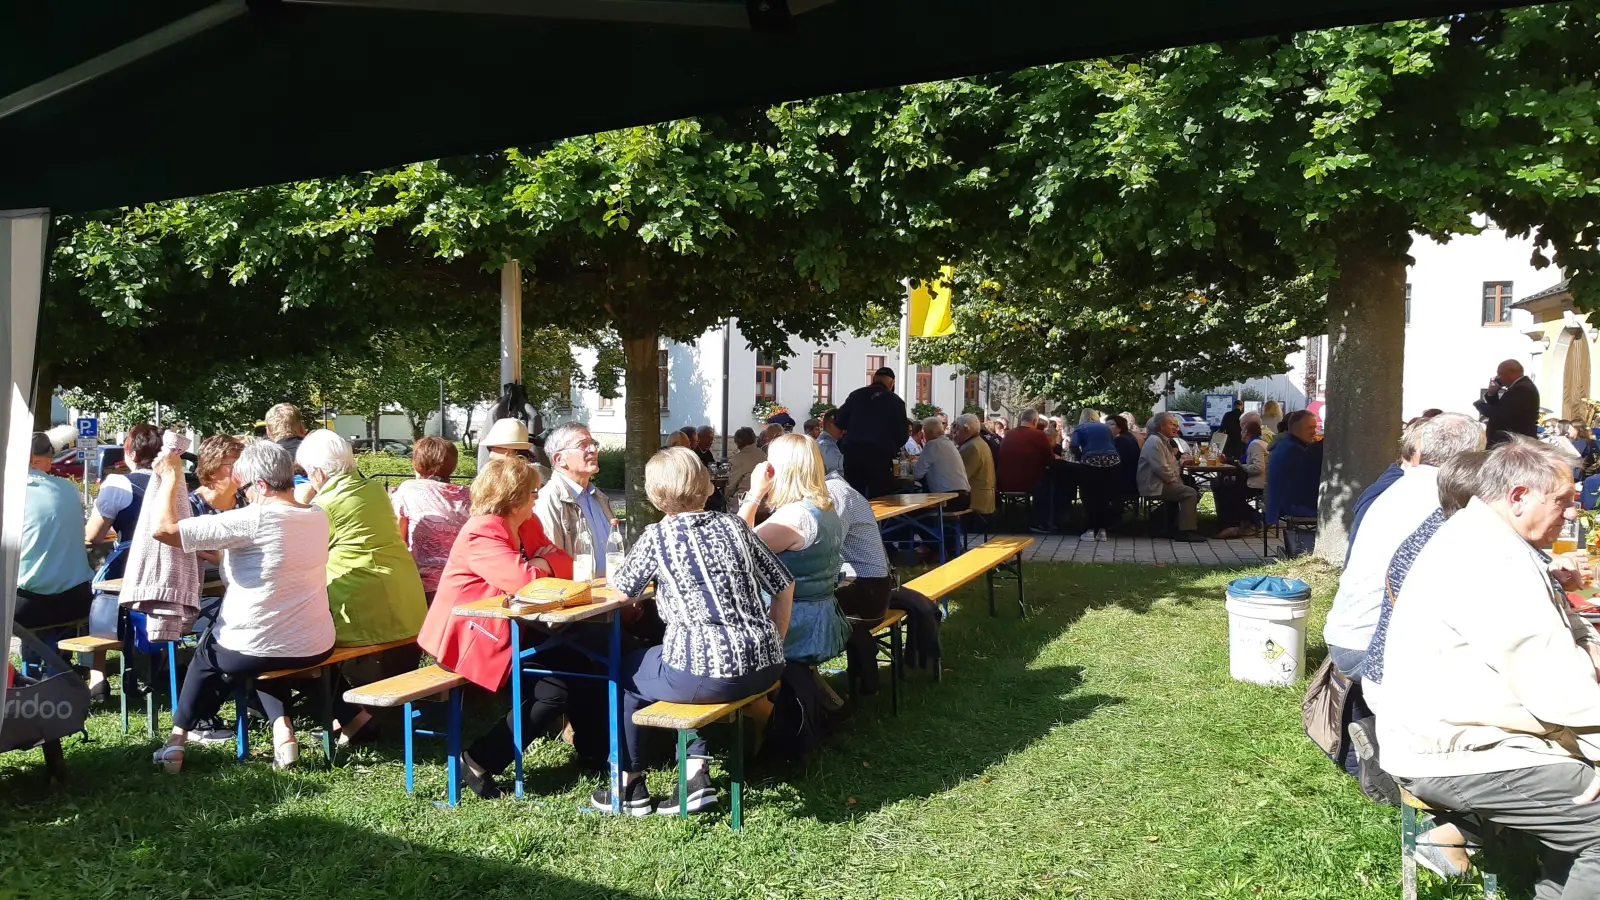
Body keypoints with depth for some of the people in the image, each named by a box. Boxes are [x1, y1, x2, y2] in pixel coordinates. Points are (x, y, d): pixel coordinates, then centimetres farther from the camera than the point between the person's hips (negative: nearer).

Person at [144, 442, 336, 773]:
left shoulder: (252, 520, -20)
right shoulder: (319, 518, -1)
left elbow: (163, 529, -20)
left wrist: (171, 477, -9)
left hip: (254, 651, -4)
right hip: (317, 648, 5)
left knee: (207, 652, 30)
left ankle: (177, 741, 32)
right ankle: (282, 729, 19)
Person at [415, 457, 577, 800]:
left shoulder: (527, 526, 8)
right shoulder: (481, 534, -21)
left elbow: (564, 564, 6)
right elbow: (522, 579, -34)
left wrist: (539, 564, -15)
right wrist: (541, 565, -11)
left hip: (504, 629, 9)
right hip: (470, 637, -9)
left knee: (575, 662, 0)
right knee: (554, 690, -16)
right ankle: (480, 762, -6)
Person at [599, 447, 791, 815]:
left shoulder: (658, 536, -5)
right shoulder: (734, 525, 8)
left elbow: (621, 588, 9)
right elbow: (784, 584, 11)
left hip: (710, 674, -5)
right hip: (765, 667, 6)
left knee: (623, 673, 23)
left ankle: (630, 786, 29)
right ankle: (696, 774, 26)